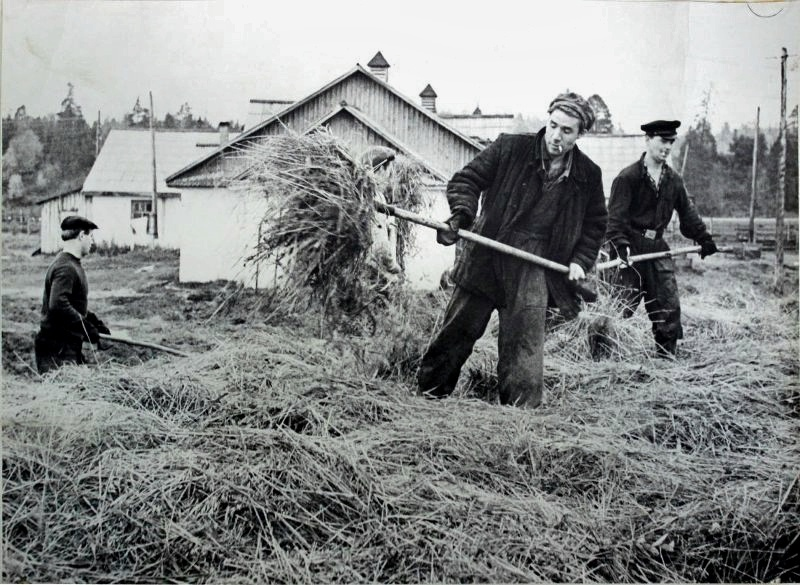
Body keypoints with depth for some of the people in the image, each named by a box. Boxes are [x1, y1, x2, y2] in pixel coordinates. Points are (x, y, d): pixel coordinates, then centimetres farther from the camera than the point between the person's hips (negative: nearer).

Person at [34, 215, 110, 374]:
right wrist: (87, 328, -22)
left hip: (70, 346, 10)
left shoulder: (72, 265, 16)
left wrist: (95, 322, 19)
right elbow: (58, 305, -28)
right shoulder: (65, 268, -17)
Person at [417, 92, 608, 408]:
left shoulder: (588, 175, 4)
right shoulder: (509, 148, -3)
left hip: (533, 269, 1)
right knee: (458, 329, 8)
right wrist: (462, 213, -20)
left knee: (524, 345, -4)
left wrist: (580, 261, 3)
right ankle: (428, 394, 25)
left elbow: (595, 224, 17)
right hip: (487, 258, 0)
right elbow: (466, 179, -1)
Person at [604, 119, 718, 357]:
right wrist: (620, 245, -27)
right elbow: (615, 216, -15)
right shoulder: (628, 177, -9)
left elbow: (687, 212, 20)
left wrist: (704, 238, 18)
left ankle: (666, 356, 13)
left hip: (658, 248, 6)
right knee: (622, 307, -5)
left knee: (669, 307, 4)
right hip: (632, 247, -6)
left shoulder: (673, 180, 10)